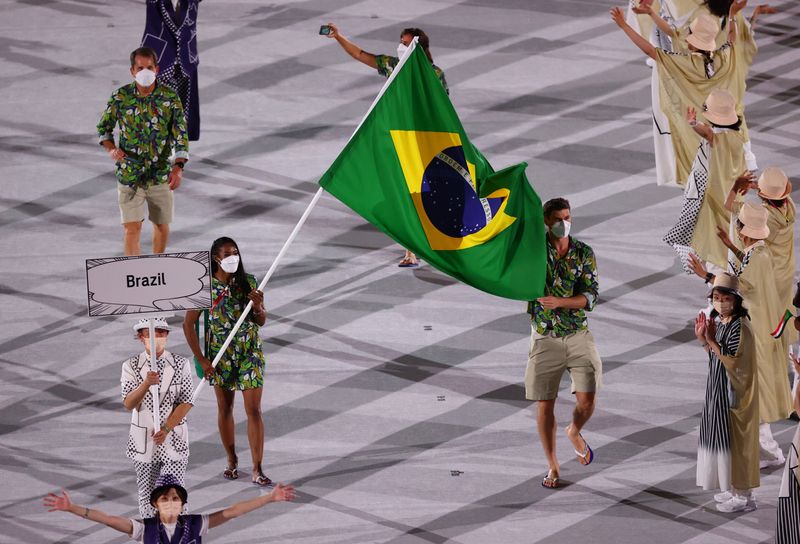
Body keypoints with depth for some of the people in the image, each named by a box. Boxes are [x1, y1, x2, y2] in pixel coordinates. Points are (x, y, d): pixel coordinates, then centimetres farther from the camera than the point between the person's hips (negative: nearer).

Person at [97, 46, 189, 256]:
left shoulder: (170, 97, -7)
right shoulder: (120, 97, -6)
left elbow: (181, 134, -6)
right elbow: (103, 128, 7)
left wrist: (178, 167, -19)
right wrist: (111, 149, -13)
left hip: (161, 174, 1)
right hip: (129, 175, -1)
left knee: (162, 226, 14)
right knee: (132, 228, -10)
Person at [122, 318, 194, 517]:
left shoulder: (180, 364, -1)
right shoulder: (131, 366, -3)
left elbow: (186, 402, -4)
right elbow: (128, 404, -14)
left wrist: (166, 429, -14)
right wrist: (146, 384, -32)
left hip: (174, 439, -1)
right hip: (143, 439, 1)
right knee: (147, 495, 8)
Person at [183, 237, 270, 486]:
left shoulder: (248, 282, -3)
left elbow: (261, 321, 3)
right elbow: (188, 325, -6)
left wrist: (258, 307, -20)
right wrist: (201, 360, -10)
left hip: (250, 353, 0)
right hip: (220, 356, 0)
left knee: (253, 410, -5)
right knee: (225, 409, 12)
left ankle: (257, 470, -3)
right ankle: (232, 460, 30)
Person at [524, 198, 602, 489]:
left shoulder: (584, 254, -2)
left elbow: (590, 297, -10)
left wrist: (559, 302, -24)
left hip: (578, 336, 1)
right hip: (545, 339, -1)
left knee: (587, 401, -4)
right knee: (545, 405, 1)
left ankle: (575, 432, 32)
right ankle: (552, 466, 18)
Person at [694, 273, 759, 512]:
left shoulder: (740, 327, -19)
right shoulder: (717, 321, 8)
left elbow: (732, 361, -24)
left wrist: (711, 340, -26)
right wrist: (703, 339, 0)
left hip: (733, 393, -9)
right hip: (718, 390, 9)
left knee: (734, 439, -3)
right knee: (722, 437, 15)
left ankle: (744, 496, 6)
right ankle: (734, 490, 27)